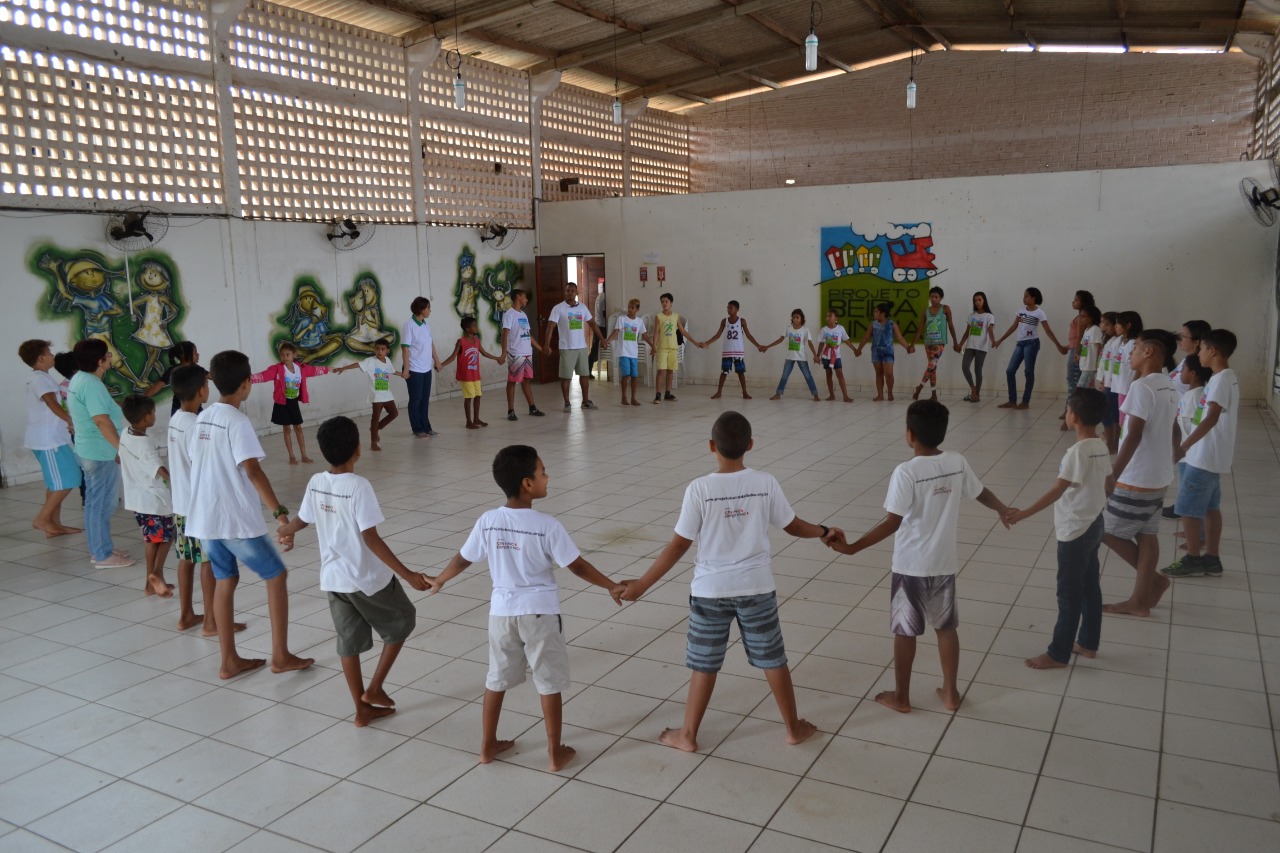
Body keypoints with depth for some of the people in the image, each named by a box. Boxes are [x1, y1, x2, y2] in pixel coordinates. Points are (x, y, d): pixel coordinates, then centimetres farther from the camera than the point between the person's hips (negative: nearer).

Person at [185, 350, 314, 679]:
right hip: (237, 520, -8)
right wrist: (279, 511, -26)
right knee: (276, 575, 6)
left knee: (224, 581, 16)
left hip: (205, 517, 8)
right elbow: (253, 470, -24)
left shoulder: (202, 419, 8)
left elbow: (197, 462, 15)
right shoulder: (237, 421, -16)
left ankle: (229, 661, 21)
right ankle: (280, 655, 10)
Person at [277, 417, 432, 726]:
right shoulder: (359, 486, -22)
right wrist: (407, 575, -23)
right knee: (402, 622, 17)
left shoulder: (316, 483, -2)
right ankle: (374, 688, 18)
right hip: (369, 579, -6)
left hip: (333, 579, 6)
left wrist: (283, 532, 41)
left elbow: (301, 519, 16)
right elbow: (371, 540, -24)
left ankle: (362, 709, 25)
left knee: (349, 643, 15)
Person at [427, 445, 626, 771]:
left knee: (497, 678, 20)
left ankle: (488, 745, 32)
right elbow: (577, 565, -13)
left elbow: (462, 559, 5)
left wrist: (439, 580, 24)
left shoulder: (487, 521, -7)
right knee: (549, 682, 10)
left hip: (502, 611, 4)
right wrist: (611, 586, 0)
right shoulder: (547, 525, -18)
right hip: (539, 612, -3)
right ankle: (555, 752, 20)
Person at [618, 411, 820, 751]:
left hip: (710, 590, -2)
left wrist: (641, 585, -5)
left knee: (704, 665, 12)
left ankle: (688, 735, 25)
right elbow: (794, 526, 4)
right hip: (756, 588, 2)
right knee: (772, 660, 17)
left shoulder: (699, 489, -16)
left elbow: (679, 545, -13)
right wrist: (823, 531, 25)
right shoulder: (765, 484, -9)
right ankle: (794, 727, 31)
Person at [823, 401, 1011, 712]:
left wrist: (851, 548, -26)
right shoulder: (958, 463, -4)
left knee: (905, 631, 10)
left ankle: (901, 696, 23)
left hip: (911, 566, -5)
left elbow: (892, 523, -25)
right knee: (946, 627, 19)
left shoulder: (906, 472, -21)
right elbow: (982, 493, 13)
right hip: (944, 564, 5)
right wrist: (1004, 510, 34)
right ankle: (950, 693, 30)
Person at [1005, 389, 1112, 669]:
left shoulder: (1077, 451, -24)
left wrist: (1024, 513, -26)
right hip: (1093, 525, 9)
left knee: (1069, 594, 0)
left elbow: (1056, 491, -26)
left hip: (1075, 532, -9)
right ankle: (1088, 643, 31)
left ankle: (1058, 654, 9)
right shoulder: (1102, 447, 2)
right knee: (1090, 588, 18)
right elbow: (1107, 485, 14)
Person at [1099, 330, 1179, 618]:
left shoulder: (1142, 386, -20)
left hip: (1136, 479, -9)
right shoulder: (1169, 388, 8)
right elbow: (1173, 430, 17)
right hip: (1158, 478, 9)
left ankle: (1154, 579, 11)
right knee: (1146, 535, 13)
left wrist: (1112, 475, -23)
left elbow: (1133, 436, -24)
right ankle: (1140, 600, 18)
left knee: (1107, 530, 4)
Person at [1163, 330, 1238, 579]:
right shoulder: (1230, 378, 10)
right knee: (1210, 507, 16)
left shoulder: (1220, 380, -20)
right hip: (1216, 456, 10)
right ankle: (1211, 559, 23)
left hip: (1204, 456, -10)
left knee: (1188, 508, -1)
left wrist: (1184, 446, -38)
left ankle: (1193, 560, 8)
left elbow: (1211, 418, -31)